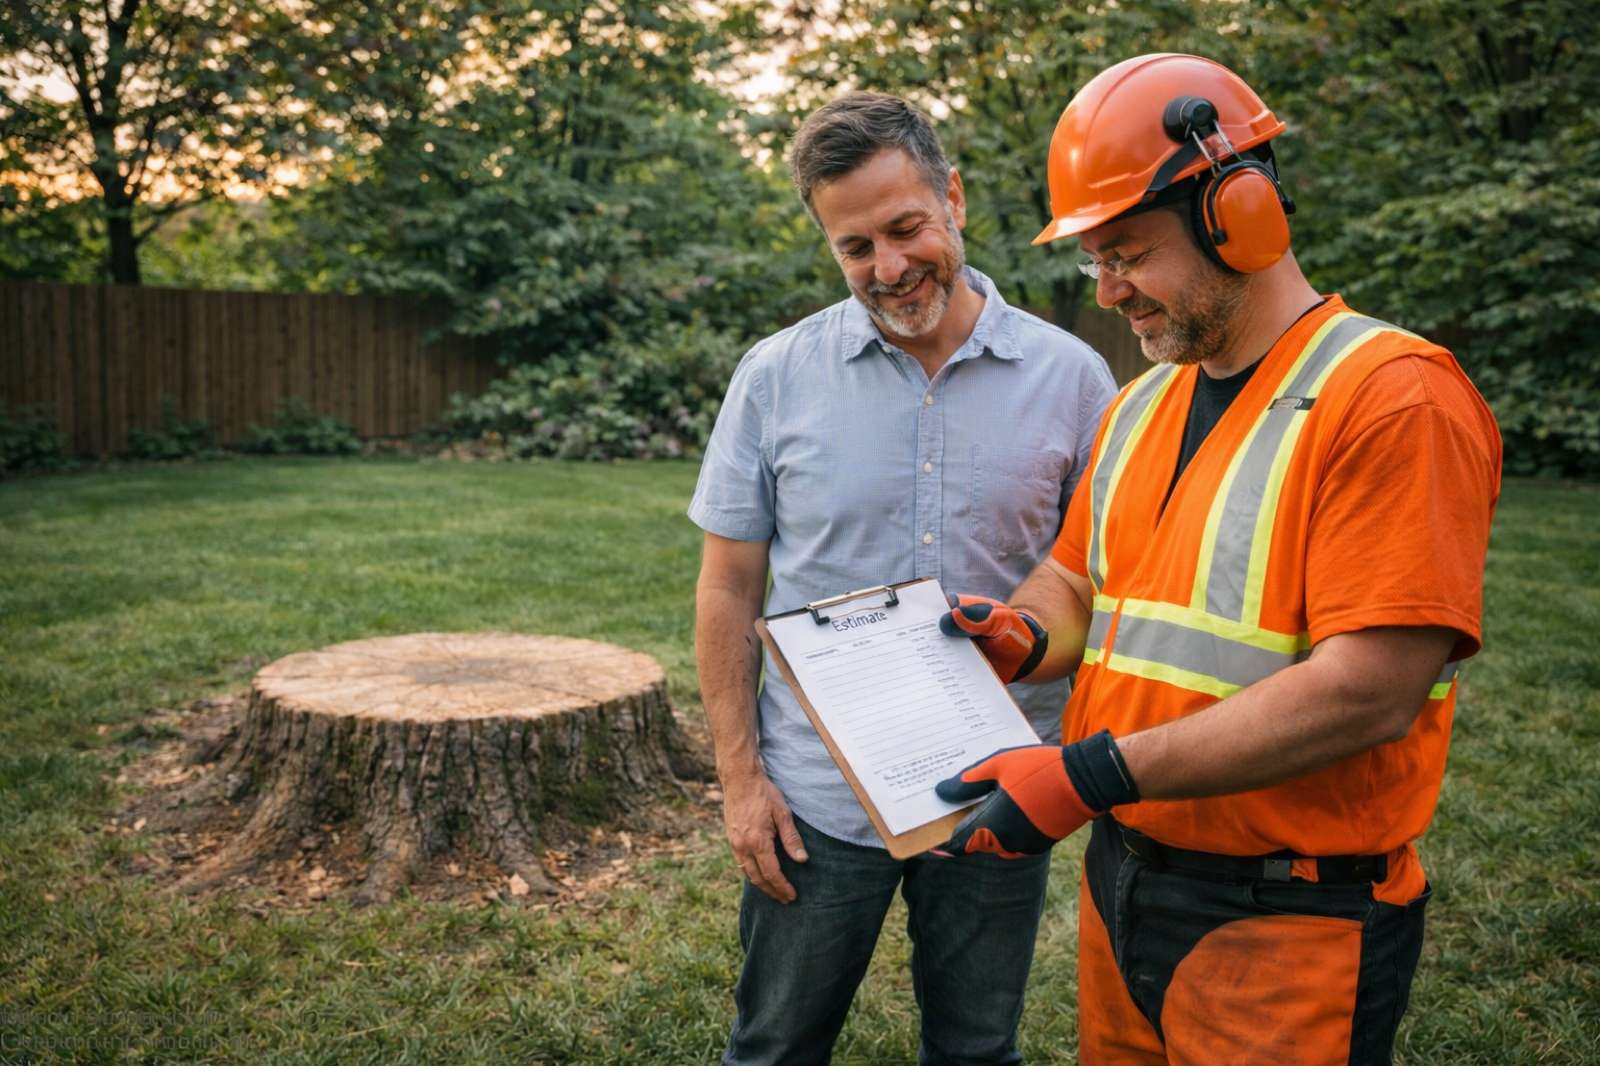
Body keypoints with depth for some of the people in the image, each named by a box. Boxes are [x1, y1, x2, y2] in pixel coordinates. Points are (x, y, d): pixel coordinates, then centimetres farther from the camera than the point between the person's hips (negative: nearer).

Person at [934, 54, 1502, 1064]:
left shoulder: (1392, 395, -17)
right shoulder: (1141, 406, 8)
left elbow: (1370, 693, -24)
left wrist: (1095, 773, -27)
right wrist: (1024, 635, -7)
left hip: (1284, 917, -7)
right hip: (1119, 881, 7)